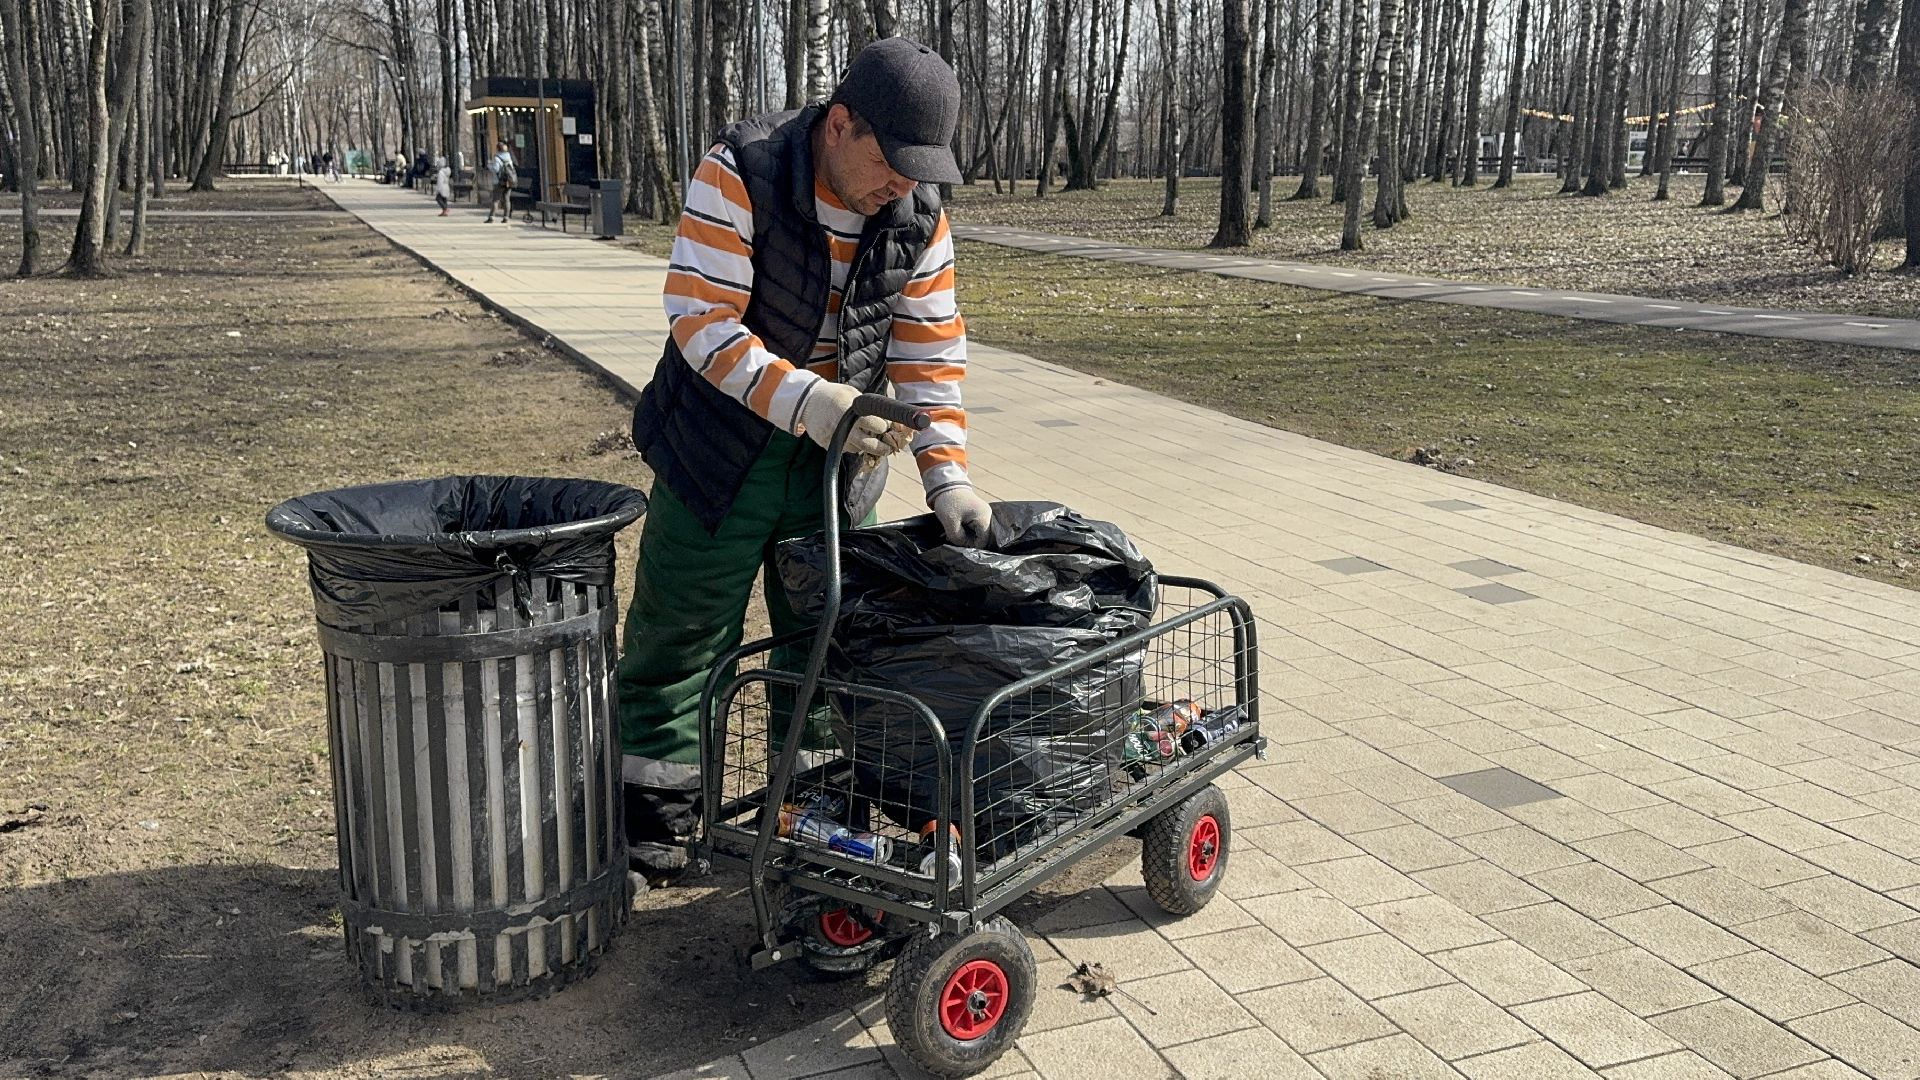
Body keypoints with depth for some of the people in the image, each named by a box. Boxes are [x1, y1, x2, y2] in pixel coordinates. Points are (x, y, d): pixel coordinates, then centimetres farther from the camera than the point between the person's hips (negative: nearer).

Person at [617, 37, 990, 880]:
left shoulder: (920, 217, -5)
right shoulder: (739, 175, -20)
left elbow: (930, 355, -2)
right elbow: (702, 322, -25)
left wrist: (947, 477, -12)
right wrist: (807, 400, -37)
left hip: (837, 461, 4)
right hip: (721, 452, -4)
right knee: (679, 644, 3)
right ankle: (652, 833, 18)